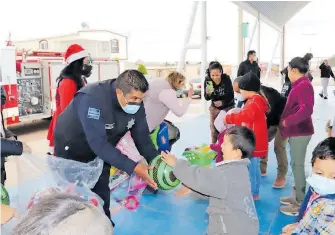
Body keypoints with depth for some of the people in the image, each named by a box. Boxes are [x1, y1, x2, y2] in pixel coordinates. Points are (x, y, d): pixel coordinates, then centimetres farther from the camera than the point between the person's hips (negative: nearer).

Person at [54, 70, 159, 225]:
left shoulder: (136, 103, -18)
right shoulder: (92, 99, -39)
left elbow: (142, 136, -12)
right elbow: (98, 143, -43)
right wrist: (132, 167, -46)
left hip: (101, 149, 5)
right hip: (71, 149, -5)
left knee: (102, 193, 11)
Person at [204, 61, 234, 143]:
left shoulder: (226, 78, -23)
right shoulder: (207, 80, -18)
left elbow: (231, 95, -17)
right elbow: (207, 98, -13)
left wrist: (222, 102, -34)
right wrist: (208, 93, -35)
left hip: (228, 106, -2)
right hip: (215, 107, 2)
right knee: (214, 129, 8)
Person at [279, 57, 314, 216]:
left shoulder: (303, 85, -18)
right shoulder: (300, 85, 13)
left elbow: (306, 110, -28)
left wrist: (287, 121, -20)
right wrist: (288, 122, 8)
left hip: (299, 132, -10)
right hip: (297, 131, 10)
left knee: (297, 165, -5)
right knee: (296, 164, 16)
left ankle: (300, 203, 4)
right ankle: (296, 196, 28)